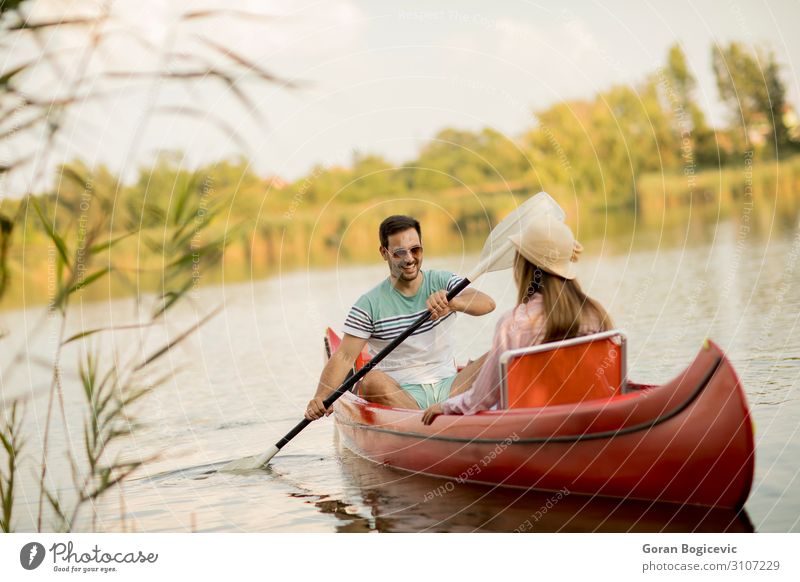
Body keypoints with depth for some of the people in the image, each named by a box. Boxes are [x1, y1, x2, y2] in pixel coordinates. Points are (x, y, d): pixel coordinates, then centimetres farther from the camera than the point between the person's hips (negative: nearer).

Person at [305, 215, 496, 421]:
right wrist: (321, 397, -25)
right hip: (401, 393, -2)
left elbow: (487, 303, -12)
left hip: (448, 387, 2)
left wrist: (452, 302, -34)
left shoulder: (443, 282, 5)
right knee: (373, 380, -33)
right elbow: (344, 356, -7)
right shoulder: (370, 304, 0)